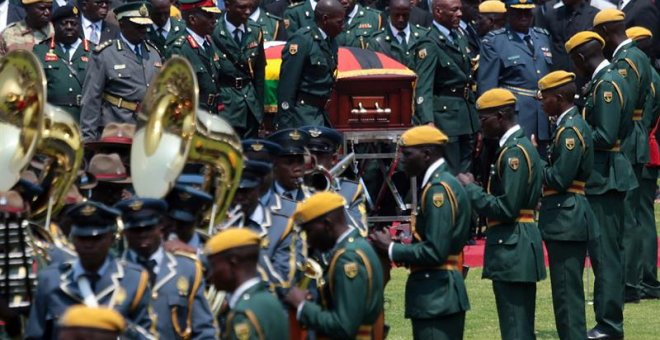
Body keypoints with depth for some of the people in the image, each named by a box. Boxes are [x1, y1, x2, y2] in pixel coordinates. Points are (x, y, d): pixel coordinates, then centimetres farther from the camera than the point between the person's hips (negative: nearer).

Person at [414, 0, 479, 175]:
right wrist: (428, 122, -34)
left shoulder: (460, 38, 13)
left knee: (466, 173, 10)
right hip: (445, 116, -8)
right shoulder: (430, 44, -14)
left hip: (466, 115, 8)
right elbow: (423, 87, -21)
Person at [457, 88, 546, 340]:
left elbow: (507, 208, -21)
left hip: (512, 251, -11)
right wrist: (475, 189, 8)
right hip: (519, 250, 11)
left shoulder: (514, 152, -16)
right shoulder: (521, 145, 16)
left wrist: (471, 189, -11)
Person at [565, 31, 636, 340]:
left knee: (605, 254, -7)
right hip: (608, 177, 10)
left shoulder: (606, 85, -17)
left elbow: (606, 136, -23)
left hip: (604, 179, -10)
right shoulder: (611, 79, 13)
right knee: (608, 253, 14)